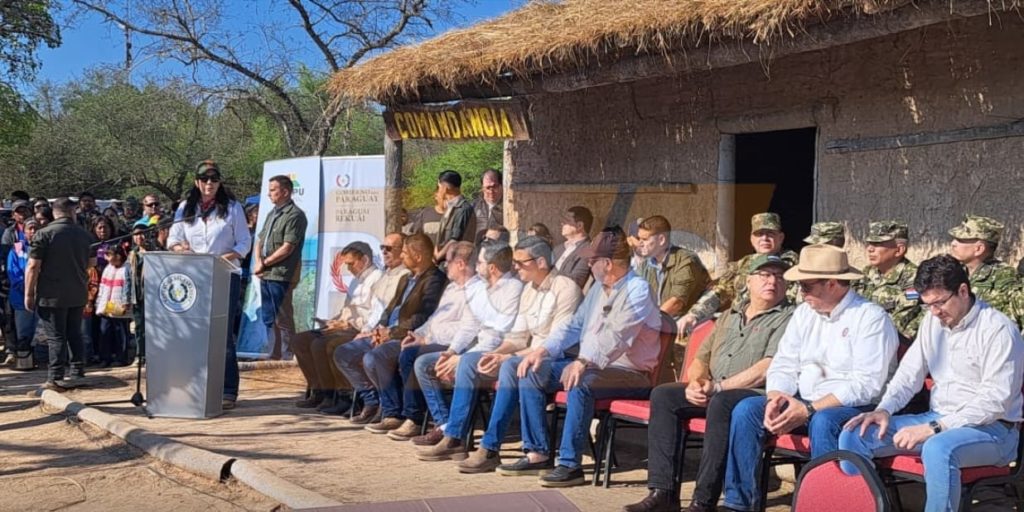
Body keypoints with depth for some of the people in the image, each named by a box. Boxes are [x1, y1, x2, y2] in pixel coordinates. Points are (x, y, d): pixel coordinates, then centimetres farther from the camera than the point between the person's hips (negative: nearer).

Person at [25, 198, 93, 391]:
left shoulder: (44, 234, -11)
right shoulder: (85, 235, 6)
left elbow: (33, 267, -14)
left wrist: (29, 294, -7)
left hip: (52, 295, -5)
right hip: (77, 295, 5)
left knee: (56, 337, -2)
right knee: (75, 334, 16)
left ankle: (55, 379, -3)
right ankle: (77, 373, 19)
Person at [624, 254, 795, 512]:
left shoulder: (788, 318, -1)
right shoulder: (729, 316, 23)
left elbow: (769, 367, -14)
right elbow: (700, 359, 22)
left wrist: (718, 387, -14)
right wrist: (696, 382, -2)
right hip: (713, 393, 7)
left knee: (721, 402, -36)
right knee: (663, 395, -10)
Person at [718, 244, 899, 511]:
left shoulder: (871, 317, -11)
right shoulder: (804, 313, 12)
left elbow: (867, 384, -19)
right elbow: (783, 365, 9)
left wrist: (809, 410, -23)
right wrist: (776, 399, -13)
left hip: (855, 409, -7)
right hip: (802, 403, 7)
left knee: (823, 422, -38)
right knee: (746, 410, -12)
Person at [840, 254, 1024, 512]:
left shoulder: (998, 330, -14)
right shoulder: (933, 321, 9)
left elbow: (996, 400, -20)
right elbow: (910, 372, 14)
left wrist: (934, 428, -26)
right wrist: (885, 409, -5)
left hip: (991, 428, -7)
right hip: (938, 420, 7)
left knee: (938, 449, -40)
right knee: (854, 435, -8)